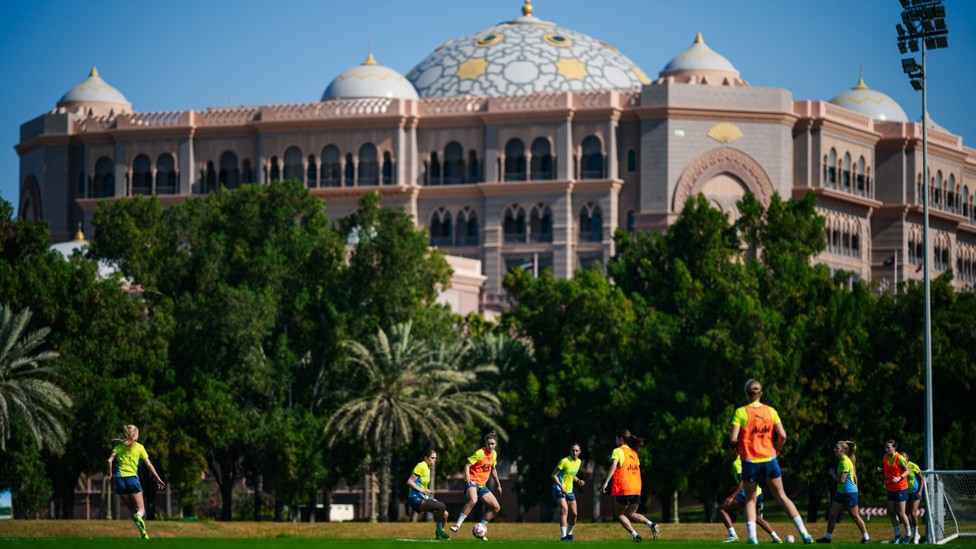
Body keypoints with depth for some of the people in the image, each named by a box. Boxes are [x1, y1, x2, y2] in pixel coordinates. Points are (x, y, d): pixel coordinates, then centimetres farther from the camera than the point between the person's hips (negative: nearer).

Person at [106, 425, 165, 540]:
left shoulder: (119, 447, 12)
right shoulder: (139, 447, 7)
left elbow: (110, 460, 0)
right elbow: (148, 464, 4)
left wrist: (111, 475, 9)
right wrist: (157, 478, 8)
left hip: (119, 479, 3)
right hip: (132, 478, -3)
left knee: (131, 508, 13)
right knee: (141, 509, 0)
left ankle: (143, 533, 0)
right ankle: (138, 516, -38)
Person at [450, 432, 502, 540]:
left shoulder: (494, 454, 10)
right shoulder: (480, 453, -13)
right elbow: (467, 465, -17)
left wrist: (498, 484, 29)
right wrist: (467, 477, -33)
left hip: (482, 485, 8)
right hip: (472, 482, -8)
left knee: (496, 507, 4)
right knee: (473, 500, -37)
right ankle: (457, 525, -32)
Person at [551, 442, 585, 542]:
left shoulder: (579, 462, 6)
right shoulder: (565, 461, -17)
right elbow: (554, 475, -15)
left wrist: (578, 481, 1)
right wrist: (561, 486, -27)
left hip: (569, 490, 7)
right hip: (559, 489, -7)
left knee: (573, 514, 6)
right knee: (564, 510, -22)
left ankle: (569, 534, 29)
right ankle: (563, 536, -25)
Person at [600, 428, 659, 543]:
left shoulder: (618, 451, -4)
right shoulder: (633, 452, 17)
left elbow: (613, 466, -20)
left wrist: (606, 482, -27)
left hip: (623, 490, -7)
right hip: (636, 490, 7)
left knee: (619, 514, 9)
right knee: (631, 514, 19)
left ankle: (635, 536, -5)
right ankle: (651, 525, -6)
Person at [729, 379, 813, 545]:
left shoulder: (740, 412, -7)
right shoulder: (770, 411, 2)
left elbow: (733, 439, -14)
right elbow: (782, 436, -2)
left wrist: (736, 448, 7)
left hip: (750, 461, -2)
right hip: (770, 459, 2)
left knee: (750, 500, 11)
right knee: (782, 496, 10)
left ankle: (751, 536, -6)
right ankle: (804, 533, 5)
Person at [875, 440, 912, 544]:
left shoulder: (899, 458, -15)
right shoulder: (886, 457, 4)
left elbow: (907, 470, -14)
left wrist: (899, 478, -29)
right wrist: (880, 469, -5)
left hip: (900, 488, -7)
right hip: (890, 489, 7)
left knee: (900, 512, -4)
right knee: (891, 512, 6)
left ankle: (908, 534, 13)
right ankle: (898, 535, 16)